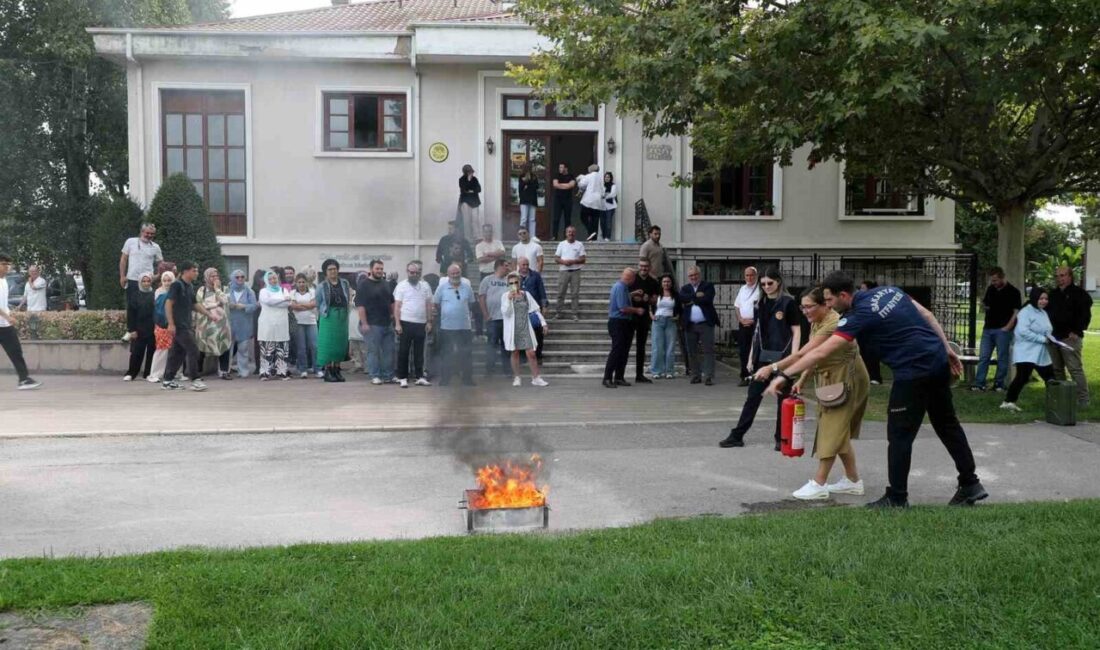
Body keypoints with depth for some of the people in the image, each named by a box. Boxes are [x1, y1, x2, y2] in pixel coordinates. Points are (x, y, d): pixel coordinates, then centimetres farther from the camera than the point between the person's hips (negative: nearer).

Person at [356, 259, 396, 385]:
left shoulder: (386, 284, 14)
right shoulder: (364, 284, -7)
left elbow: (391, 302, 24)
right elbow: (360, 305, -13)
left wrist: (393, 316, 15)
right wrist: (364, 323, -17)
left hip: (387, 324, 7)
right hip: (372, 324, -7)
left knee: (389, 351, 8)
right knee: (373, 351, -2)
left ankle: (388, 375, 15)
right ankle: (375, 376, 6)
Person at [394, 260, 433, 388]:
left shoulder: (425, 285, 9)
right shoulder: (401, 285, -1)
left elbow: (428, 305, 11)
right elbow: (397, 306, -4)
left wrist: (429, 321, 5)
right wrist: (397, 323, -10)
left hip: (421, 324, 3)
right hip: (406, 323, -3)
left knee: (419, 352, 9)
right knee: (403, 351, 1)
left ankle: (420, 377, 14)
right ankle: (402, 377, 7)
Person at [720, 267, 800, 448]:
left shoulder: (788, 303, -5)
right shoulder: (761, 304, 11)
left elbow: (796, 332, -6)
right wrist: (751, 356, 13)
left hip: (781, 357, -5)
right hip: (763, 357, 5)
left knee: (783, 398, 4)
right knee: (753, 396, 7)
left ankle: (781, 438, 13)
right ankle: (737, 436, 10)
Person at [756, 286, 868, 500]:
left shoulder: (833, 323, -26)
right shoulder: (816, 323, 6)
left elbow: (803, 353, -33)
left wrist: (773, 368, -35)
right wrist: (801, 381, -1)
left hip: (846, 382, -10)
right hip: (830, 381, 10)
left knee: (833, 430, -7)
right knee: (839, 432, 13)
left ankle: (819, 484, -3)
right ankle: (853, 480, 23)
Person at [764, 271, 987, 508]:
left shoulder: (860, 316, -17)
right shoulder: (889, 290, 5)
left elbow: (821, 352, -23)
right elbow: (927, 315, 11)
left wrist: (783, 375, -23)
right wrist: (947, 349, 18)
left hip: (914, 372, -9)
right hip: (939, 361, 9)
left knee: (899, 436, 3)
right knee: (948, 425, 20)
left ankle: (897, 499, 10)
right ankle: (970, 484, 29)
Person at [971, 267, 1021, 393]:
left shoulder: (1013, 292, -5)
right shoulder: (990, 289, 11)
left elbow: (1016, 312, -8)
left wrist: (1007, 327, -15)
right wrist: (983, 305, -2)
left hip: (1002, 329, -5)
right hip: (988, 328, 5)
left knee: (1002, 358, 2)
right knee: (983, 357, 2)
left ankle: (999, 384, 8)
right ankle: (979, 383, 3)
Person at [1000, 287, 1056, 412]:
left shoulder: (1043, 313, 17)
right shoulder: (1026, 312, -12)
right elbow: (1023, 331, -23)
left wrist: (1049, 338, 4)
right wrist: (1042, 338, -22)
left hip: (1041, 354, 9)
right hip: (1026, 353, -9)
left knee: (1050, 377, 12)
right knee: (1022, 377, -16)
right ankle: (1008, 401, -10)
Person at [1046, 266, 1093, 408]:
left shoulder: (1079, 294, -3)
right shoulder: (1053, 294, 18)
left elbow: (1085, 315, -10)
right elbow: (1047, 313, 25)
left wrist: (1076, 331, -17)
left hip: (1070, 338, -7)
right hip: (1053, 338, 7)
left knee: (1075, 369, -9)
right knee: (1057, 369, 10)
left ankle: (1083, 399, -6)